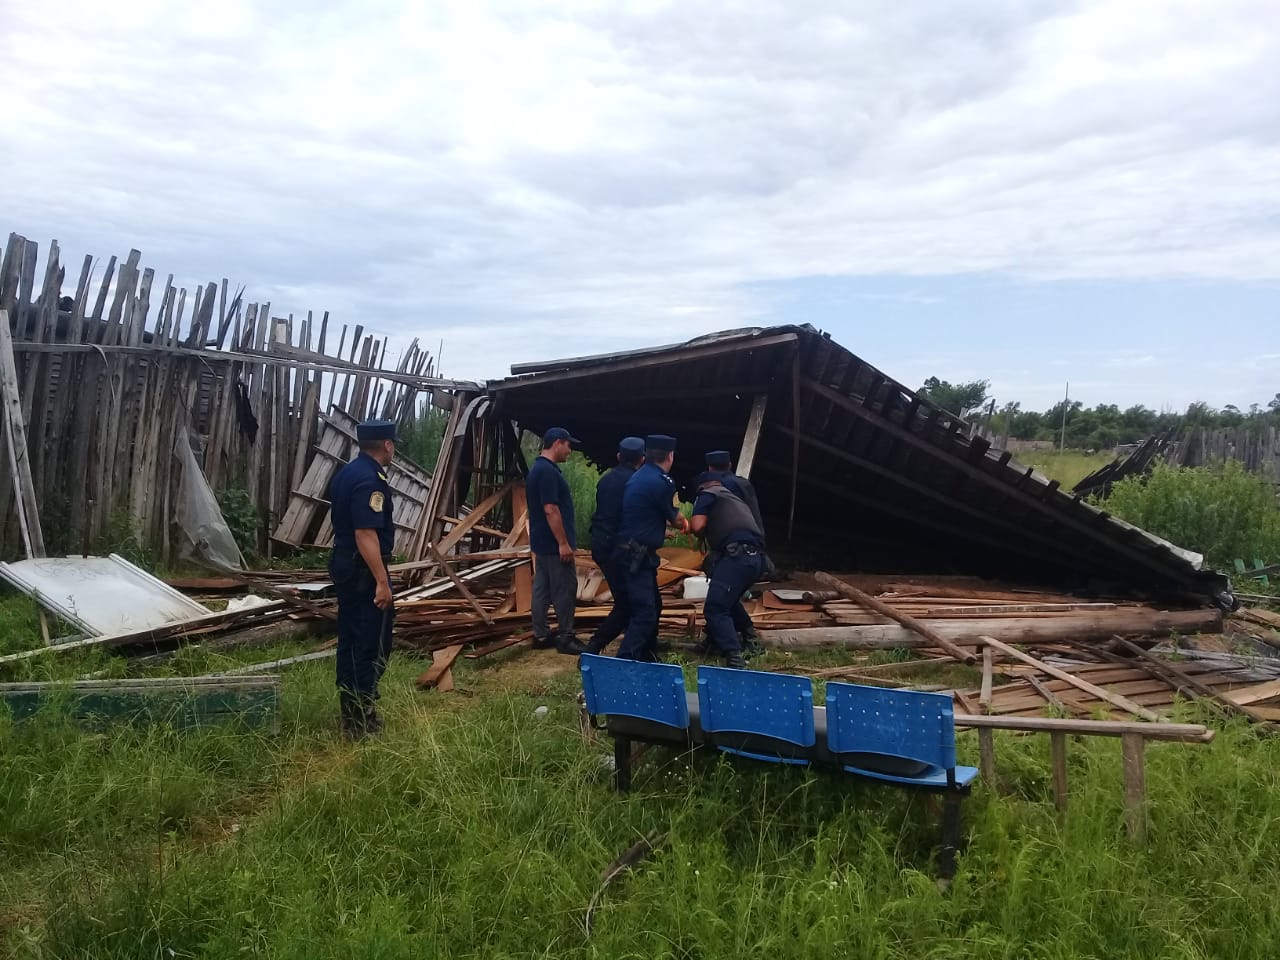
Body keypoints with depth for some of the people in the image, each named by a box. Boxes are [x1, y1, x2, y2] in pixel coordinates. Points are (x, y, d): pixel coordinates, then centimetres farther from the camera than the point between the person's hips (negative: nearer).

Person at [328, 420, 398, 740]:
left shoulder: (346, 473, 11)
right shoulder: (370, 480, -20)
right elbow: (366, 534, -26)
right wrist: (382, 581, -25)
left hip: (343, 564, 10)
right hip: (364, 571, -10)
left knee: (350, 639, 15)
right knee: (373, 644, -3)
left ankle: (350, 712, 24)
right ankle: (361, 720, 1)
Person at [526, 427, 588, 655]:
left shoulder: (538, 468, 14)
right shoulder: (548, 471, -19)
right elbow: (551, 510, -24)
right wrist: (563, 543, -22)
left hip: (542, 542, 10)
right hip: (553, 543, -10)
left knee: (542, 589, 12)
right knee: (565, 589, -3)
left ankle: (541, 636, 17)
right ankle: (565, 637, 4)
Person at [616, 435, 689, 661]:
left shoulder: (639, 477, 13)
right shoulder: (661, 481, -15)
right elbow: (675, 519, -2)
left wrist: (667, 527, 37)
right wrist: (685, 524, 20)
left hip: (633, 551, 10)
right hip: (638, 555, -10)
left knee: (653, 605, 20)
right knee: (645, 612, -11)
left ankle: (647, 656, 30)